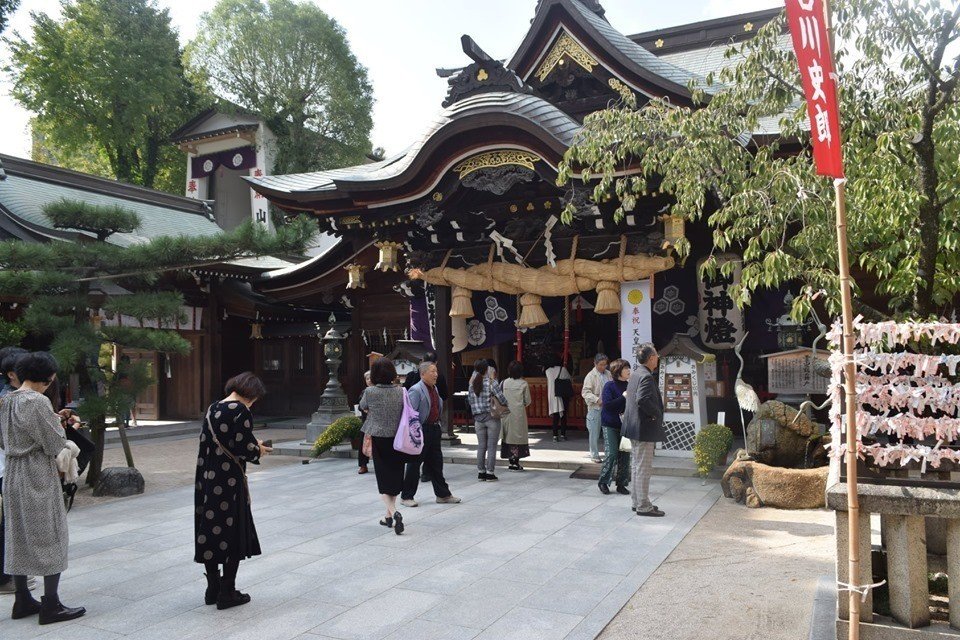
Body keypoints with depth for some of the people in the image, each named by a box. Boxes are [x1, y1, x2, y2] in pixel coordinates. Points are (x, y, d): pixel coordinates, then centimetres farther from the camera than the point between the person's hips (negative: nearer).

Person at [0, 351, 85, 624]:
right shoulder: (38, 402, -18)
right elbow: (55, 444, -16)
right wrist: (57, 423, 0)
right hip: (39, 476, -8)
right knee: (50, 538, 1)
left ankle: (22, 601, 24)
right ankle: (51, 606, 5)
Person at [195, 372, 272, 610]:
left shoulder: (212, 409, 8)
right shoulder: (241, 412, -15)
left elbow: (208, 443, 13)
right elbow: (244, 449, -19)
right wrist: (259, 450, 2)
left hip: (207, 479, 7)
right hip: (230, 482, -7)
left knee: (209, 531, 13)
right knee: (234, 534, 4)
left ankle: (213, 589, 24)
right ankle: (227, 592, 9)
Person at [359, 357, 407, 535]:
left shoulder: (370, 392, -11)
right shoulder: (401, 391, -4)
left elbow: (363, 407, 9)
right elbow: (406, 414, 4)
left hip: (378, 440, -3)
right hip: (397, 439, 3)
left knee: (384, 480, 4)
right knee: (394, 478, 15)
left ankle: (394, 513, -17)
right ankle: (389, 517, 26)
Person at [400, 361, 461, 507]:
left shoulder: (435, 389, 13)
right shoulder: (416, 390, -15)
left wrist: (438, 426, 16)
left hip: (434, 430, 8)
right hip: (421, 431, -8)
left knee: (436, 464, 15)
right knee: (414, 464, 2)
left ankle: (443, 495, 24)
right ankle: (406, 496, 14)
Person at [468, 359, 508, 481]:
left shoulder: (472, 383, 0)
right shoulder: (491, 382, -12)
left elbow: (470, 400, 4)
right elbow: (501, 398, -13)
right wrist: (506, 404, 8)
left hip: (478, 418, 4)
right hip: (492, 417, -4)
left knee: (481, 446, 11)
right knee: (491, 446, 3)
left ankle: (481, 472, 15)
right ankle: (490, 473, 5)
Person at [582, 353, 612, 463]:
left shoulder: (608, 374, 9)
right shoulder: (591, 376, -7)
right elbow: (585, 392, -12)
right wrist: (597, 399, -23)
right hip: (595, 408, -5)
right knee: (595, 433, 3)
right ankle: (594, 455, 14)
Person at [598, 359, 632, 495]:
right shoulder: (609, 386, -9)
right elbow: (607, 404, -18)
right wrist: (623, 397, -19)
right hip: (610, 425, -5)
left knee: (625, 455, 5)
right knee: (611, 454, -8)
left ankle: (621, 484, 17)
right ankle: (603, 482, 10)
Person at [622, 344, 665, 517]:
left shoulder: (635, 375, 11)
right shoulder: (646, 377, -18)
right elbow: (643, 400, -31)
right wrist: (656, 414, -16)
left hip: (634, 427, 10)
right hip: (644, 428, -10)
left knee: (636, 466, 16)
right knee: (644, 468, -3)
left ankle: (638, 502, 25)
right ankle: (643, 506, 4)